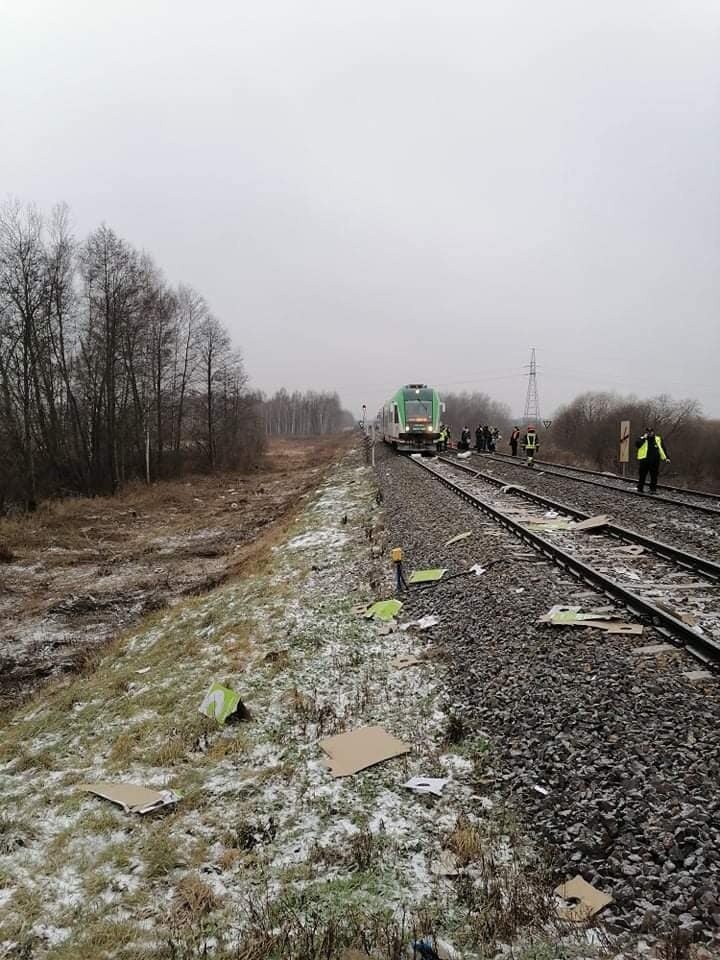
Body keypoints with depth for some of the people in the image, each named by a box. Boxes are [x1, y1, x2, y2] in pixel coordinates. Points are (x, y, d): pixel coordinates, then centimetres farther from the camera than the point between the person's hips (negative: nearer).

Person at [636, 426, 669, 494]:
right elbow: (637, 444, -13)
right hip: (644, 460, -2)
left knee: (654, 476, 5)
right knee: (642, 476, 2)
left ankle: (653, 489, 14)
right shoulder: (642, 438, 5)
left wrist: (666, 458, 9)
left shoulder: (658, 439, 12)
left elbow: (663, 449, 15)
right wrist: (644, 438, -15)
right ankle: (640, 489, 11)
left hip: (655, 461, 2)